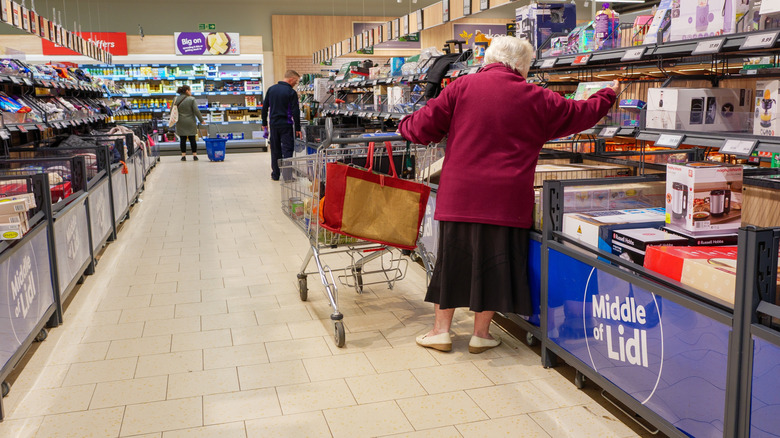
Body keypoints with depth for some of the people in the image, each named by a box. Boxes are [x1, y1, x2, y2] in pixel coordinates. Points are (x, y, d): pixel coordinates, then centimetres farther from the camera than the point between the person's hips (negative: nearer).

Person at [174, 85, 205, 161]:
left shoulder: (176, 99, 2)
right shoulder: (192, 99, -9)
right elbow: (196, 111, -11)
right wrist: (201, 120, -4)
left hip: (180, 123, 2)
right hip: (190, 122, -2)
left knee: (182, 139, 5)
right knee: (192, 139, 4)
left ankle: (183, 155, 4)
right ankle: (194, 155, 8)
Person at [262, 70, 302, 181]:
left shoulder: (271, 89, 7)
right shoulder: (291, 92, -10)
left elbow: (265, 107, 10)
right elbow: (295, 112, -11)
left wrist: (264, 123, 17)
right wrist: (298, 128, -6)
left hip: (273, 124, 5)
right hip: (286, 125, -5)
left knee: (275, 149, 12)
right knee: (287, 149, 0)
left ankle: (275, 175, 16)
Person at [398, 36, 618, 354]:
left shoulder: (462, 87, 1)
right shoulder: (537, 99, 4)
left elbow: (424, 127, 2)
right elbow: (579, 114, 18)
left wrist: (405, 126, 25)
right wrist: (608, 96, 37)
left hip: (459, 195, 1)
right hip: (506, 200, 0)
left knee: (451, 259, 12)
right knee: (494, 263, 10)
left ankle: (440, 330, 20)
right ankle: (481, 334, 20)